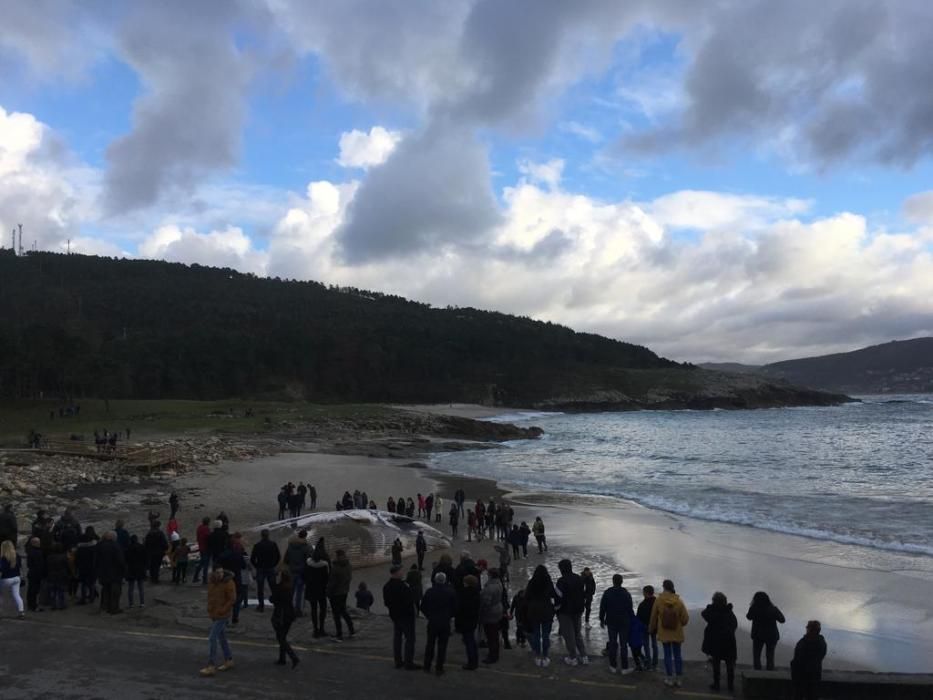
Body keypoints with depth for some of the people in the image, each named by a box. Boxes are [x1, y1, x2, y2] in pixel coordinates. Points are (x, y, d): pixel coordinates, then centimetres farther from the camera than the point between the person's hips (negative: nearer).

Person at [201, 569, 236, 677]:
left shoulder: (228, 583, -17)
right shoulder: (212, 581, 3)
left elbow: (232, 599, -17)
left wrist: (221, 611, -19)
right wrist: (210, 609, 7)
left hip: (222, 615, -7)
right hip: (214, 615, 8)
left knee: (212, 639, -10)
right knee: (221, 637, 16)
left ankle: (211, 666, -6)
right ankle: (229, 661, 28)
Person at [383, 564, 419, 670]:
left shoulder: (386, 587, 2)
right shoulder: (402, 586, -26)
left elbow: (386, 602, 9)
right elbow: (410, 600, -25)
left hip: (394, 615, 8)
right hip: (406, 615, -8)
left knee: (397, 638, 15)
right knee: (410, 638, 1)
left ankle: (398, 661, 21)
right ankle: (409, 663, 2)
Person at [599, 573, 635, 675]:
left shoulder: (607, 593, -4)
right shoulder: (626, 594, -8)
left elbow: (602, 607, 0)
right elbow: (630, 610, -5)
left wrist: (602, 619, 11)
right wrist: (632, 621, 7)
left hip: (611, 622, 1)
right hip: (624, 623, -1)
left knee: (612, 643, 10)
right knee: (623, 644, 4)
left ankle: (613, 666, 13)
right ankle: (624, 668, 5)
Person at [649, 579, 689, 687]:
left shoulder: (658, 601, -11)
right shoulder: (679, 601, -11)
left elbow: (653, 616, -1)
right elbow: (685, 618, -7)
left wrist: (652, 629, 16)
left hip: (664, 633, -1)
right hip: (677, 633, 1)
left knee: (667, 655, 9)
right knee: (677, 655, 11)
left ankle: (669, 678, 12)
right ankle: (678, 679, 15)